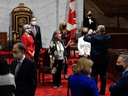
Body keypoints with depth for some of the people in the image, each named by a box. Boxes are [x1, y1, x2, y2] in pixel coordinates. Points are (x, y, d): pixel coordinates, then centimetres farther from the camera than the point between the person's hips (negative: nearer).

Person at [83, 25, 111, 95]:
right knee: (103, 76, 12)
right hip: (105, 60, 4)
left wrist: (89, 33, 12)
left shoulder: (94, 37, -17)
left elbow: (85, 38, -5)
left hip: (96, 60, -4)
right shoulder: (108, 37, -6)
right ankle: (103, 91, 18)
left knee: (94, 75, 7)